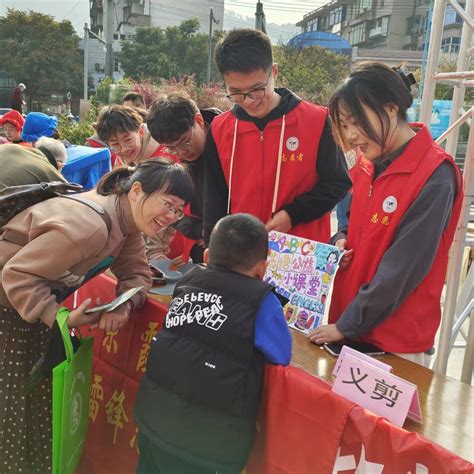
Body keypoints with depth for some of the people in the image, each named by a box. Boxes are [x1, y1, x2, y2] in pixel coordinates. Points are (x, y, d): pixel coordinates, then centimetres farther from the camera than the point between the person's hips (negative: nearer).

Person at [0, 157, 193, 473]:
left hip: (43, 294, 8)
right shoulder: (91, 226, -36)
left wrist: (124, 305, -25)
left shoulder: (127, 219, -8)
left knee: (45, 387, 16)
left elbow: (136, 273, -5)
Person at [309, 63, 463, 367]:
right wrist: (341, 242, -3)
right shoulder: (367, 167, 4)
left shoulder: (435, 178, -19)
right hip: (346, 323, 7)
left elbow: (403, 268, -20)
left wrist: (346, 325, -17)